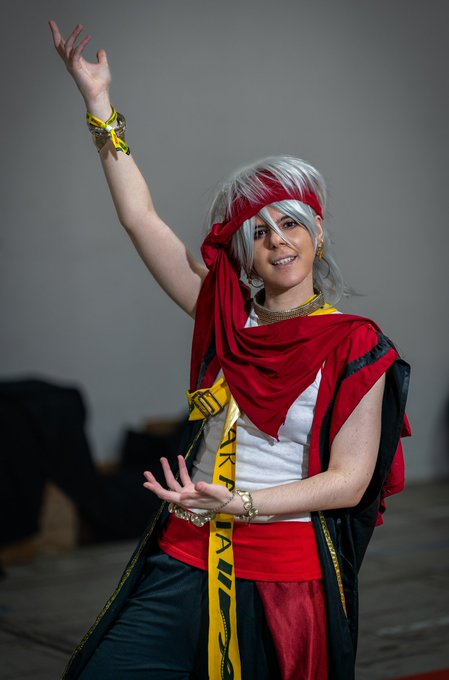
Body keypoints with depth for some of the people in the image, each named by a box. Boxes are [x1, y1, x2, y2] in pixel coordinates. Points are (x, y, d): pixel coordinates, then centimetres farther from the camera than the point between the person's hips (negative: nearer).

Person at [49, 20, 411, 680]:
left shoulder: (357, 348, -5)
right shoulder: (228, 317, 6)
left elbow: (349, 480, -10)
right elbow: (140, 217, 6)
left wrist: (236, 503, -21)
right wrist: (100, 104, 6)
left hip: (284, 574, -3)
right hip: (185, 559, 3)